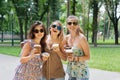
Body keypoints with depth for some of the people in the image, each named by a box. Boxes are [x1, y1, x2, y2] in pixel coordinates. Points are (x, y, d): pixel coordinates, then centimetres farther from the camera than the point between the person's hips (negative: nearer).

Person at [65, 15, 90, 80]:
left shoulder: (81, 38, -14)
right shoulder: (67, 38, 4)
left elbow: (88, 57, -10)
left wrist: (75, 58, -23)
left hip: (81, 73, -6)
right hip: (71, 72, 6)